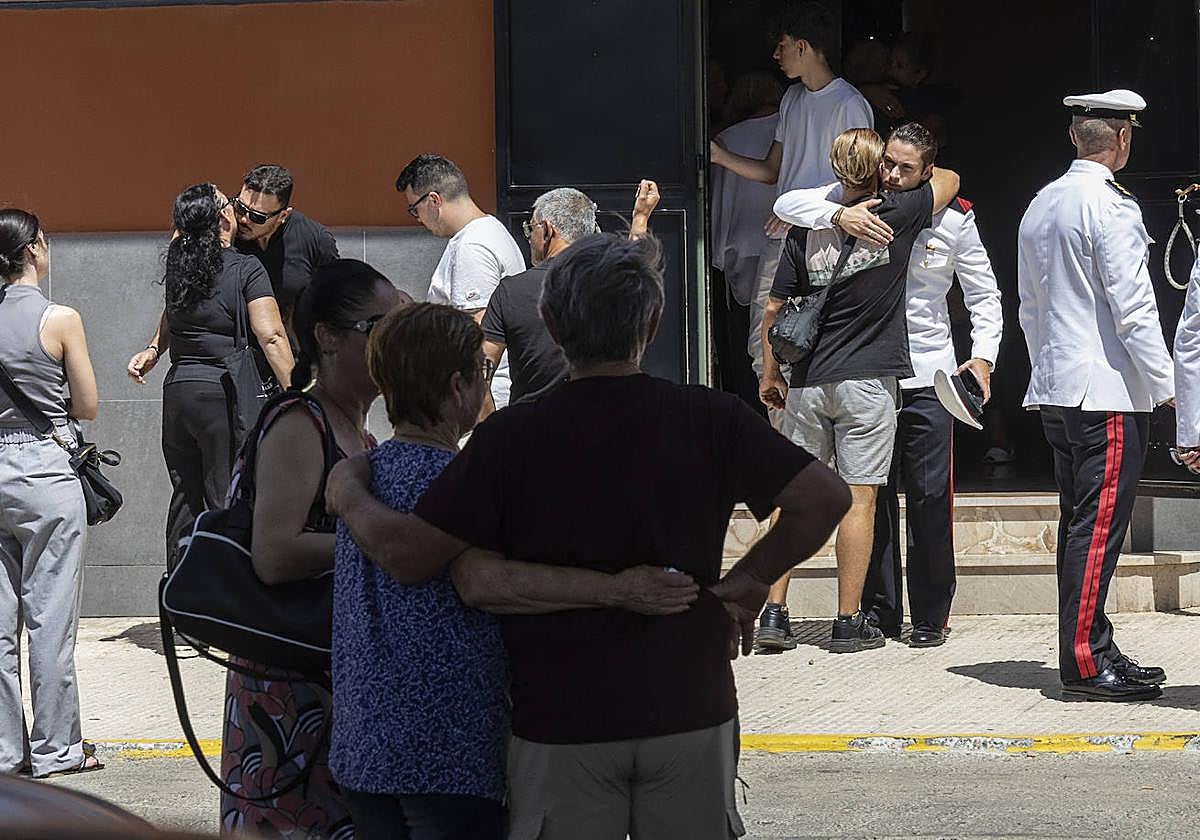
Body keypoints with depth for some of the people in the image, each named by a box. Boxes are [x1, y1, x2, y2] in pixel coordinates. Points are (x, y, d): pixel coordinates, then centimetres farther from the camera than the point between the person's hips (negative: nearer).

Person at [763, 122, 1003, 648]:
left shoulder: (955, 220, -1)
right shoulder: (860, 201, 0)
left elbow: (984, 296, 8)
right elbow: (789, 204, -7)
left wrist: (983, 355, -6)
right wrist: (839, 215, -25)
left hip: (926, 374, -1)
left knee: (929, 496, -3)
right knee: (873, 495, 4)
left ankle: (930, 618, 5)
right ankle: (880, 612, 12)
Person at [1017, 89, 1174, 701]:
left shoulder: (1040, 207, 15)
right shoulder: (1110, 207, -12)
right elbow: (1133, 308, -15)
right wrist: (1166, 387, -10)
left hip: (1055, 389, 9)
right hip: (1108, 392, -9)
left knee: (1080, 523, 11)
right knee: (1099, 525, -8)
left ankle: (1093, 649, 15)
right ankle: (1084, 661, -9)